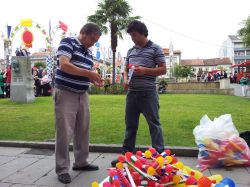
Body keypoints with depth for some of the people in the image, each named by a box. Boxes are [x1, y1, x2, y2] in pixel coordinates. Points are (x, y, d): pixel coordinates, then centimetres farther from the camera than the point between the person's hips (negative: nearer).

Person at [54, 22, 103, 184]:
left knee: (83, 130, 12)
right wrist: (89, 73, -23)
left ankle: (81, 162, 27)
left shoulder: (89, 53, 15)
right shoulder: (68, 42, -6)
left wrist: (94, 79, 1)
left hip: (82, 95, 8)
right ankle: (62, 169, 6)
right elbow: (64, 65, -21)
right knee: (65, 133, -4)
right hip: (65, 94, -8)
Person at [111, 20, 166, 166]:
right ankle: (126, 154, 21)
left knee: (154, 124, 0)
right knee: (130, 124, 11)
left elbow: (163, 69, -2)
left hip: (148, 93, -5)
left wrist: (145, 70, -15)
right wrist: (126, 80, -1)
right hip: (132, 92, 6)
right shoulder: (131, 51, 16)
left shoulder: (155, 49, 0)